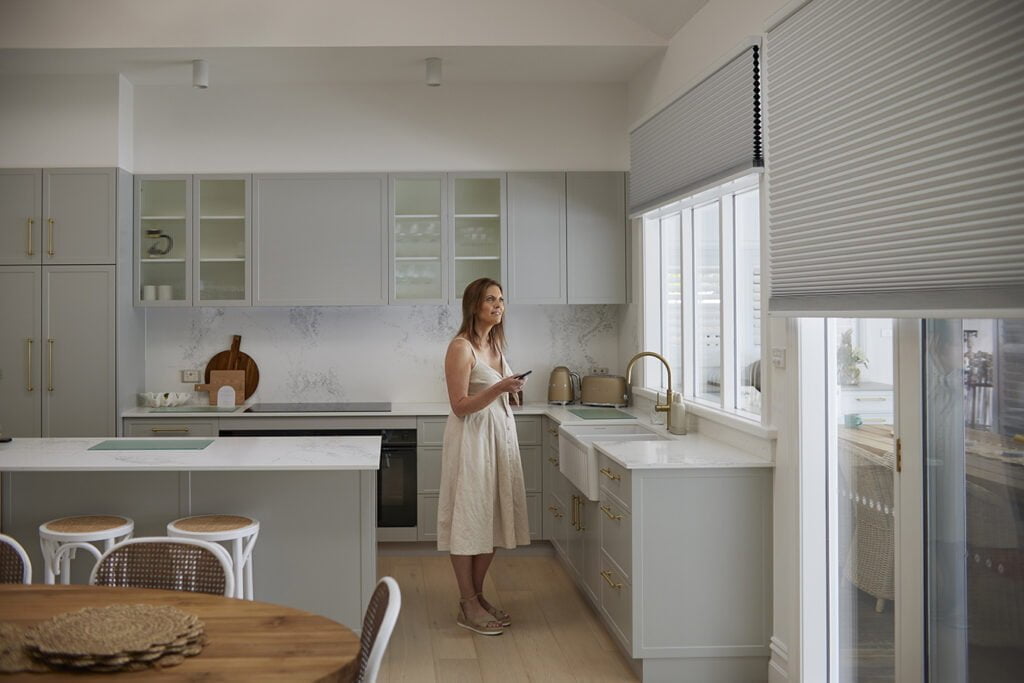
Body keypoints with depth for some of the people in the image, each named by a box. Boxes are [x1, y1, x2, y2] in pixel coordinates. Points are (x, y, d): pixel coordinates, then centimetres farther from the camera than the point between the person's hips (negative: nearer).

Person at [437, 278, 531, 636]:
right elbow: (460, 406, -18)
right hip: (471, 437, -9)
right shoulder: (461, 348, -13)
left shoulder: (495, 344, 12)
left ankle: (478, 595, 23)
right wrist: (498, 388, -27)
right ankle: (468, 606, 7)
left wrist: (512, 388, 7)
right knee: (468, 519, -1)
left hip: (499, 435, 9)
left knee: (492, 519, 12)